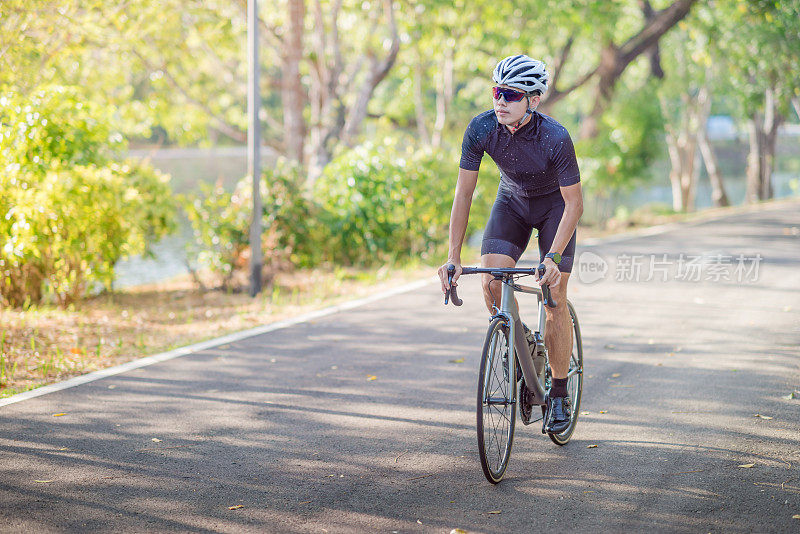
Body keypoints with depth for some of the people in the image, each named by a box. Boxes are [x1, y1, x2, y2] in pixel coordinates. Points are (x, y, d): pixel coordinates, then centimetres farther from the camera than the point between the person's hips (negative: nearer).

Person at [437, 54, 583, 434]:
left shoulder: (555, 138, -34)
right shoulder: (481, 129, -25)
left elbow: (574, 203, -27)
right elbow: (463, 193, -19)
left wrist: (553, 257, -38)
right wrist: (453, 257, -24)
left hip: (554, 206, -3)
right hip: (512, 202, 3)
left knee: (555, 299, -8)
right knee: (492, 283, -18)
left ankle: (559, 396, 6)